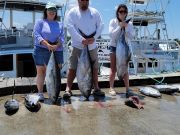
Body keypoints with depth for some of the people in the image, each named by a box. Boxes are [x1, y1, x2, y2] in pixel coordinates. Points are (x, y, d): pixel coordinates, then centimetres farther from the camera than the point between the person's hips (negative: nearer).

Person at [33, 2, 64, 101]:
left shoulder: (60, 24, 15)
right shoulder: (40, 22, 5)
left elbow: (62, 37, 5)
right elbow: (37, 35, -7)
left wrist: (56, 46, -15)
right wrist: (48, 45, -19)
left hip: (57, 51, 3)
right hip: (41, 50, -3)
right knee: (41, 71, -1)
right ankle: (40, 93, 5)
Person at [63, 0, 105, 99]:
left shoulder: (94, 12, 8)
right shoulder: (72, 12, -1)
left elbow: (100, 26, 4)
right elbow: (70, 27, -12)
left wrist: (94, 37, -13)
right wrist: (82, 40, -21)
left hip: (92, 45, 4)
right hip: (77, 45, -3)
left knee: (95, 67, 9)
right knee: (72, 68, -3)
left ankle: (96, 88, 21)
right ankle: (68, 89, 4)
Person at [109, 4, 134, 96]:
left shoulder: (129, 23, -1)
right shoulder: (113, 21, -5)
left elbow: (131, 37, -10)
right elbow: (111, 35, -15)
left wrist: (126, 27, -21)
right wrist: (120, 26, -21)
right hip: (114, 47, -2)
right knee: (113, 69, 2)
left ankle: (127, 88, 13)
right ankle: (111, 88, 10)